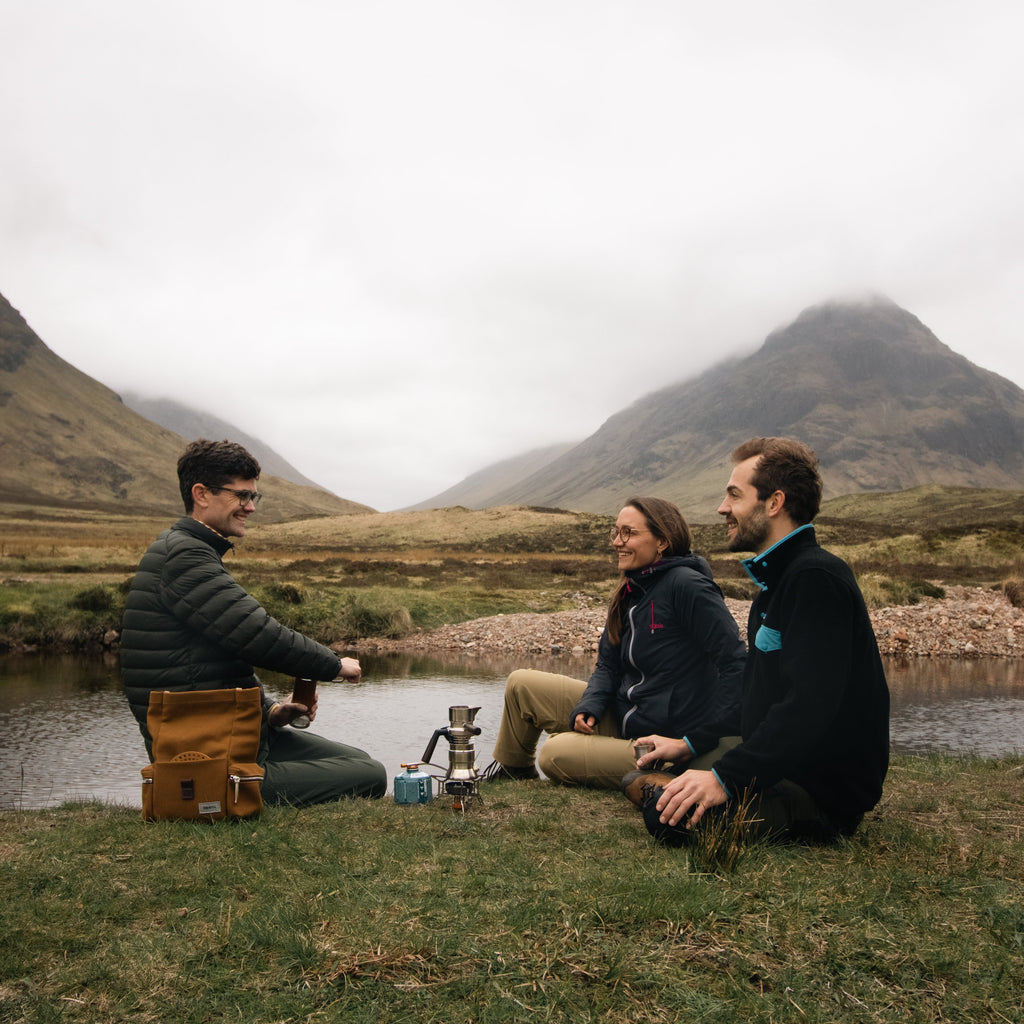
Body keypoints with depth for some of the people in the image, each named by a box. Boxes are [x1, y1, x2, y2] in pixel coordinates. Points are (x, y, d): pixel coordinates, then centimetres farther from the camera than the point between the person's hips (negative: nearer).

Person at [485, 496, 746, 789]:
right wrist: (589, 707, -9)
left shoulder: (686, 585, -21)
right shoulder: (629, 592, 7)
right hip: (621, 715, 9)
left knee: (555, 753, -17)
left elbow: (735, 662, -22)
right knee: (521, 684, 7)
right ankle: (513, 770, 32)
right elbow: (608, 665, 11)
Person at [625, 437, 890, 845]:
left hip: (826, 791, -10)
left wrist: (725, 777, -31)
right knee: (642, 775, 9)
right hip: (783, 760, 10)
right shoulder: (781, 578, 15)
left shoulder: (817, 579, -20)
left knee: (669, 809, -27)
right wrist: (690, 742, 13)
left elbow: (811, 707, -30)